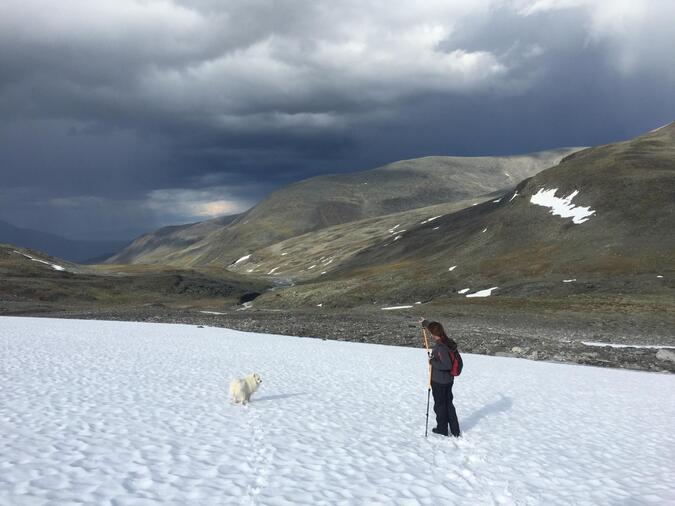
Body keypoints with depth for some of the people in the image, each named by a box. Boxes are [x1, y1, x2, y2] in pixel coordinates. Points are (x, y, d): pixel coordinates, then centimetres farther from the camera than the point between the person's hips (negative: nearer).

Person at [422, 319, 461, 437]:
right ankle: (455, 431, 25)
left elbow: (447, 365, -30)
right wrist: (425, 323, 32)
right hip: (449, 380, 8)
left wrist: (433, 362, -20)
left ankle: (442, 430, 24)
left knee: (439, 405, 10)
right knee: (449, 404, 18)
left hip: (438, 381, -8)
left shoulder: (440, 347, -27)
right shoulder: (447, 342, -1)